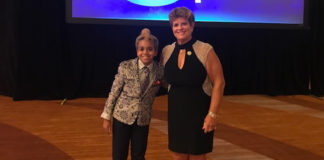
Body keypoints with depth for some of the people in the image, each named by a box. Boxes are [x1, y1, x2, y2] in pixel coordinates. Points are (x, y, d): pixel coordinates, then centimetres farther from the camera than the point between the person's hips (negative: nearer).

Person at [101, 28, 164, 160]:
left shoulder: (160, 71, -5)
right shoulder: (125, 67, -9)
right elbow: (113, 92, -4)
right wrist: (106, 117, -2)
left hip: (143, 121, 1)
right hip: (122, 117, -1)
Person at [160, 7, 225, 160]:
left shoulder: (205, 50, -12)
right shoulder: (166, 51, 3)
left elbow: (219, 83, -13)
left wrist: (212, 114, -16)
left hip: (199, 112, -4)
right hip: (176, 113, 4)